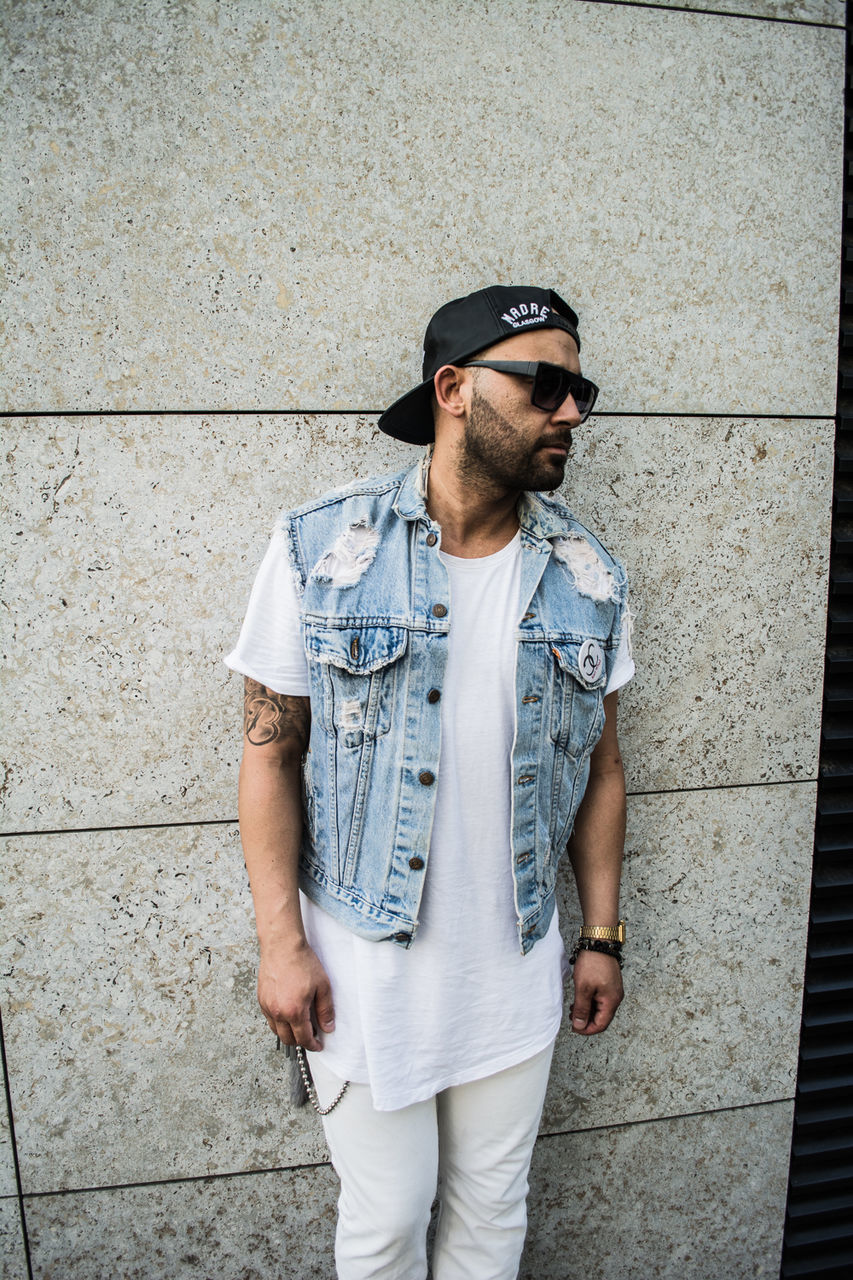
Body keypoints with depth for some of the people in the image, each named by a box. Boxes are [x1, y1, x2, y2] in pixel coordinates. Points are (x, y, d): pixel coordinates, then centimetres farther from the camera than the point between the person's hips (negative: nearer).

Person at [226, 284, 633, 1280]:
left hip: (516, 964, 3)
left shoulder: (589, 578, -1)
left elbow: (598, 765, 5)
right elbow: (271, 751, -8)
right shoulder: (321, 548, -12)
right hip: (365, 965, -2)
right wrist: (282, 943, -9)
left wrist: (601, 936, 7)